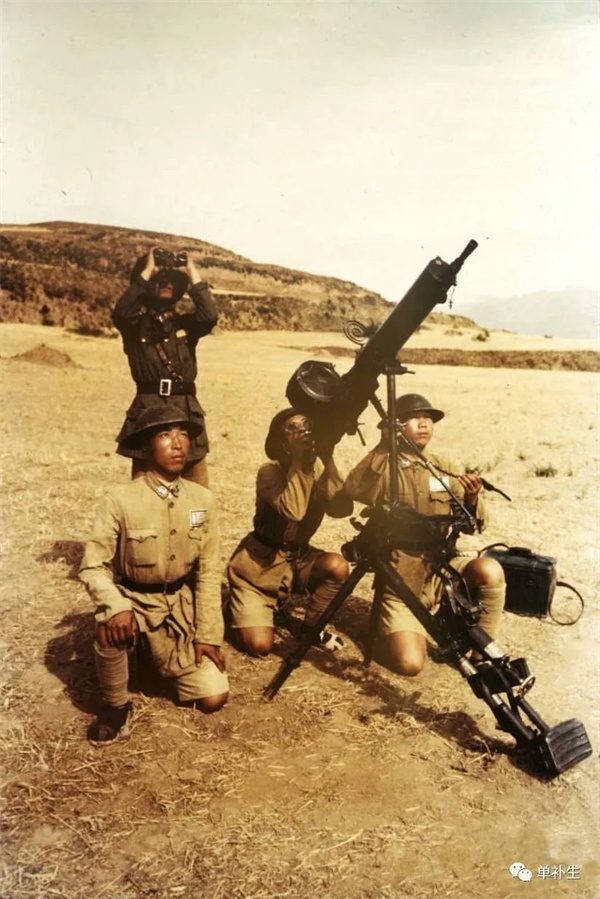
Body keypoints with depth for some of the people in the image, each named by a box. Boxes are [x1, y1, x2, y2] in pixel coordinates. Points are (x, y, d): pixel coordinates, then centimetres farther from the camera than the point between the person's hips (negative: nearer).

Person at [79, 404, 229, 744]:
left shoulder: (204, 499, -9)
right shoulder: (120, 500, -19)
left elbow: (208, 572, -4)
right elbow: (93, 566, -16)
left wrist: (207, 634, -5)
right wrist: (116, 607, -35)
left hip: (181, 604, 3)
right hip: (133, 598, -3)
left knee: (214, 697, -4)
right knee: (111, 630, -38)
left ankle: (160, 655, 26)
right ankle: (117, 705, -7)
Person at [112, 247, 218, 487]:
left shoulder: (186, 324, 14)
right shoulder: (135, 326, 6)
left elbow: (210, 315, -7)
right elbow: (121, 313, -17)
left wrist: (192, 274, -1)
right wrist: (147, 271, -10)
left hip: (187, 411, 3)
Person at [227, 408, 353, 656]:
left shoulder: (318, 469, -5)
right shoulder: (269, 471, -18)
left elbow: (342, 508, -22)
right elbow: (293, 510, -37)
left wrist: (327, 460, -28)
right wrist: (298, 459, -34)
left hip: (298, 558, 4)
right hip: (258, 565, -4)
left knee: (338, 566, -27)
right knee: (259, 645, -15)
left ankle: (312, 626, 0)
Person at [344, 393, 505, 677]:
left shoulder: (445, 469, 8)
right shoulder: (383, 469, -3)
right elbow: (353, 490, -26)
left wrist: (472, 500, -17)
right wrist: (383, 447, -26)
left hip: (442, 570, 3)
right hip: (399, 581, -2)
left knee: (490, 570, -28)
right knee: (409, 663, -17)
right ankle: (390, 629, 20)